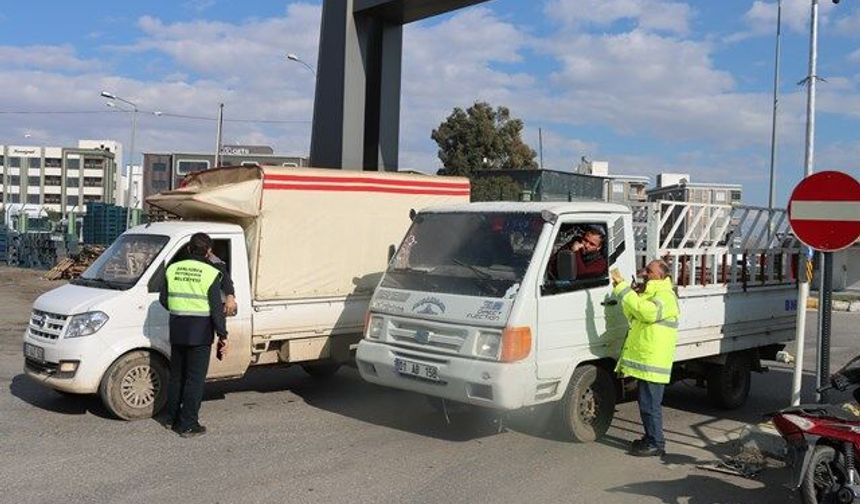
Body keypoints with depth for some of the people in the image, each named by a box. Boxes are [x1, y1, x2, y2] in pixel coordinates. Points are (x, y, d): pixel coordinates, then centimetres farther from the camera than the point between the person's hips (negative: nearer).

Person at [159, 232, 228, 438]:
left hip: (177, 328, 5)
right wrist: (223, 336, -6)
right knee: (195, 378, 2)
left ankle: (171, 417, 29)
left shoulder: (172, 269, 3)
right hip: (200, 331, -5)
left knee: (176, 374, 19)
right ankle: (188, 425, 4)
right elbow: (216, 309, -12)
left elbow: (163, 299, 9)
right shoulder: (211, 274, -11)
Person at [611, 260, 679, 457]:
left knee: (650, 404, -4)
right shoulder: (649, 294, 19)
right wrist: (621, 287, 7)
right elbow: (632, 315, 20)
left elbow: (646, 311, -32)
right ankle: (650, 438, 28)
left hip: (653, 361, -10)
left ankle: (656, 444, 4)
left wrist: (623, 287, -30)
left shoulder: (665, 296, -15)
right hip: (644, 359, 10)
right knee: (646, 403, 18)